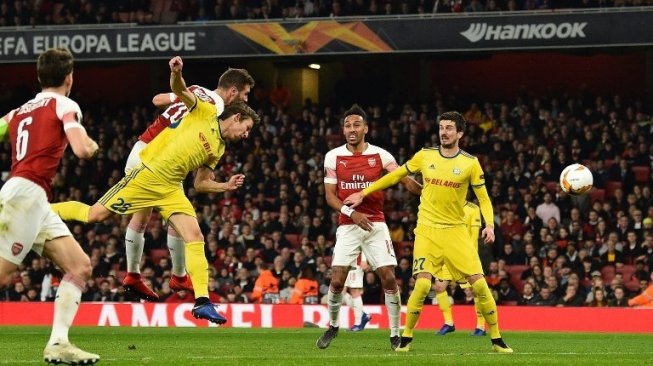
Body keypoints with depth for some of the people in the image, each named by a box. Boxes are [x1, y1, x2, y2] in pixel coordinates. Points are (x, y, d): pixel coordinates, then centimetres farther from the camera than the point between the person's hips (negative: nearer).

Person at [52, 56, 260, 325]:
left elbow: (200, 184, 20)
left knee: (195, 237, -10)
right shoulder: (205, 113, 0)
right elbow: (180, 91, -14)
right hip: (148, 176, -7)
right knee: (94, 215, -6)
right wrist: (176, 73, -35)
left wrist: (226, 186, 5)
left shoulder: (218, 149, 18)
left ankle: (202, 301, -14)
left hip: (171, 189, 7)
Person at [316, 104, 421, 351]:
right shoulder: (333, 157, 0)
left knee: (389, 278, -7)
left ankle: (395, 334, 3)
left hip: (376, 225, 0)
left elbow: (406, 180, -8)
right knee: (337, 280, -7)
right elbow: (330, 195, 0)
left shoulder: (380, 155, -2)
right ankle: (332, 326, 18)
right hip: (348, 226, 0)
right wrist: (351, 212, -17)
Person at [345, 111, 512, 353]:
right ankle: (406, 339, 1)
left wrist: (489, 224, -15)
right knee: (422, 284, -16)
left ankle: (497, 340, 5)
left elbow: (483, 198, 2)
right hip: (427, 230, 0)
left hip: (456, 231, 0)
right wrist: (363, 194, 11)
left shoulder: (470, 163, -3)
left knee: (479, 284, -7)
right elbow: (396, 176, 11)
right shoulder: (425, 156, 1)